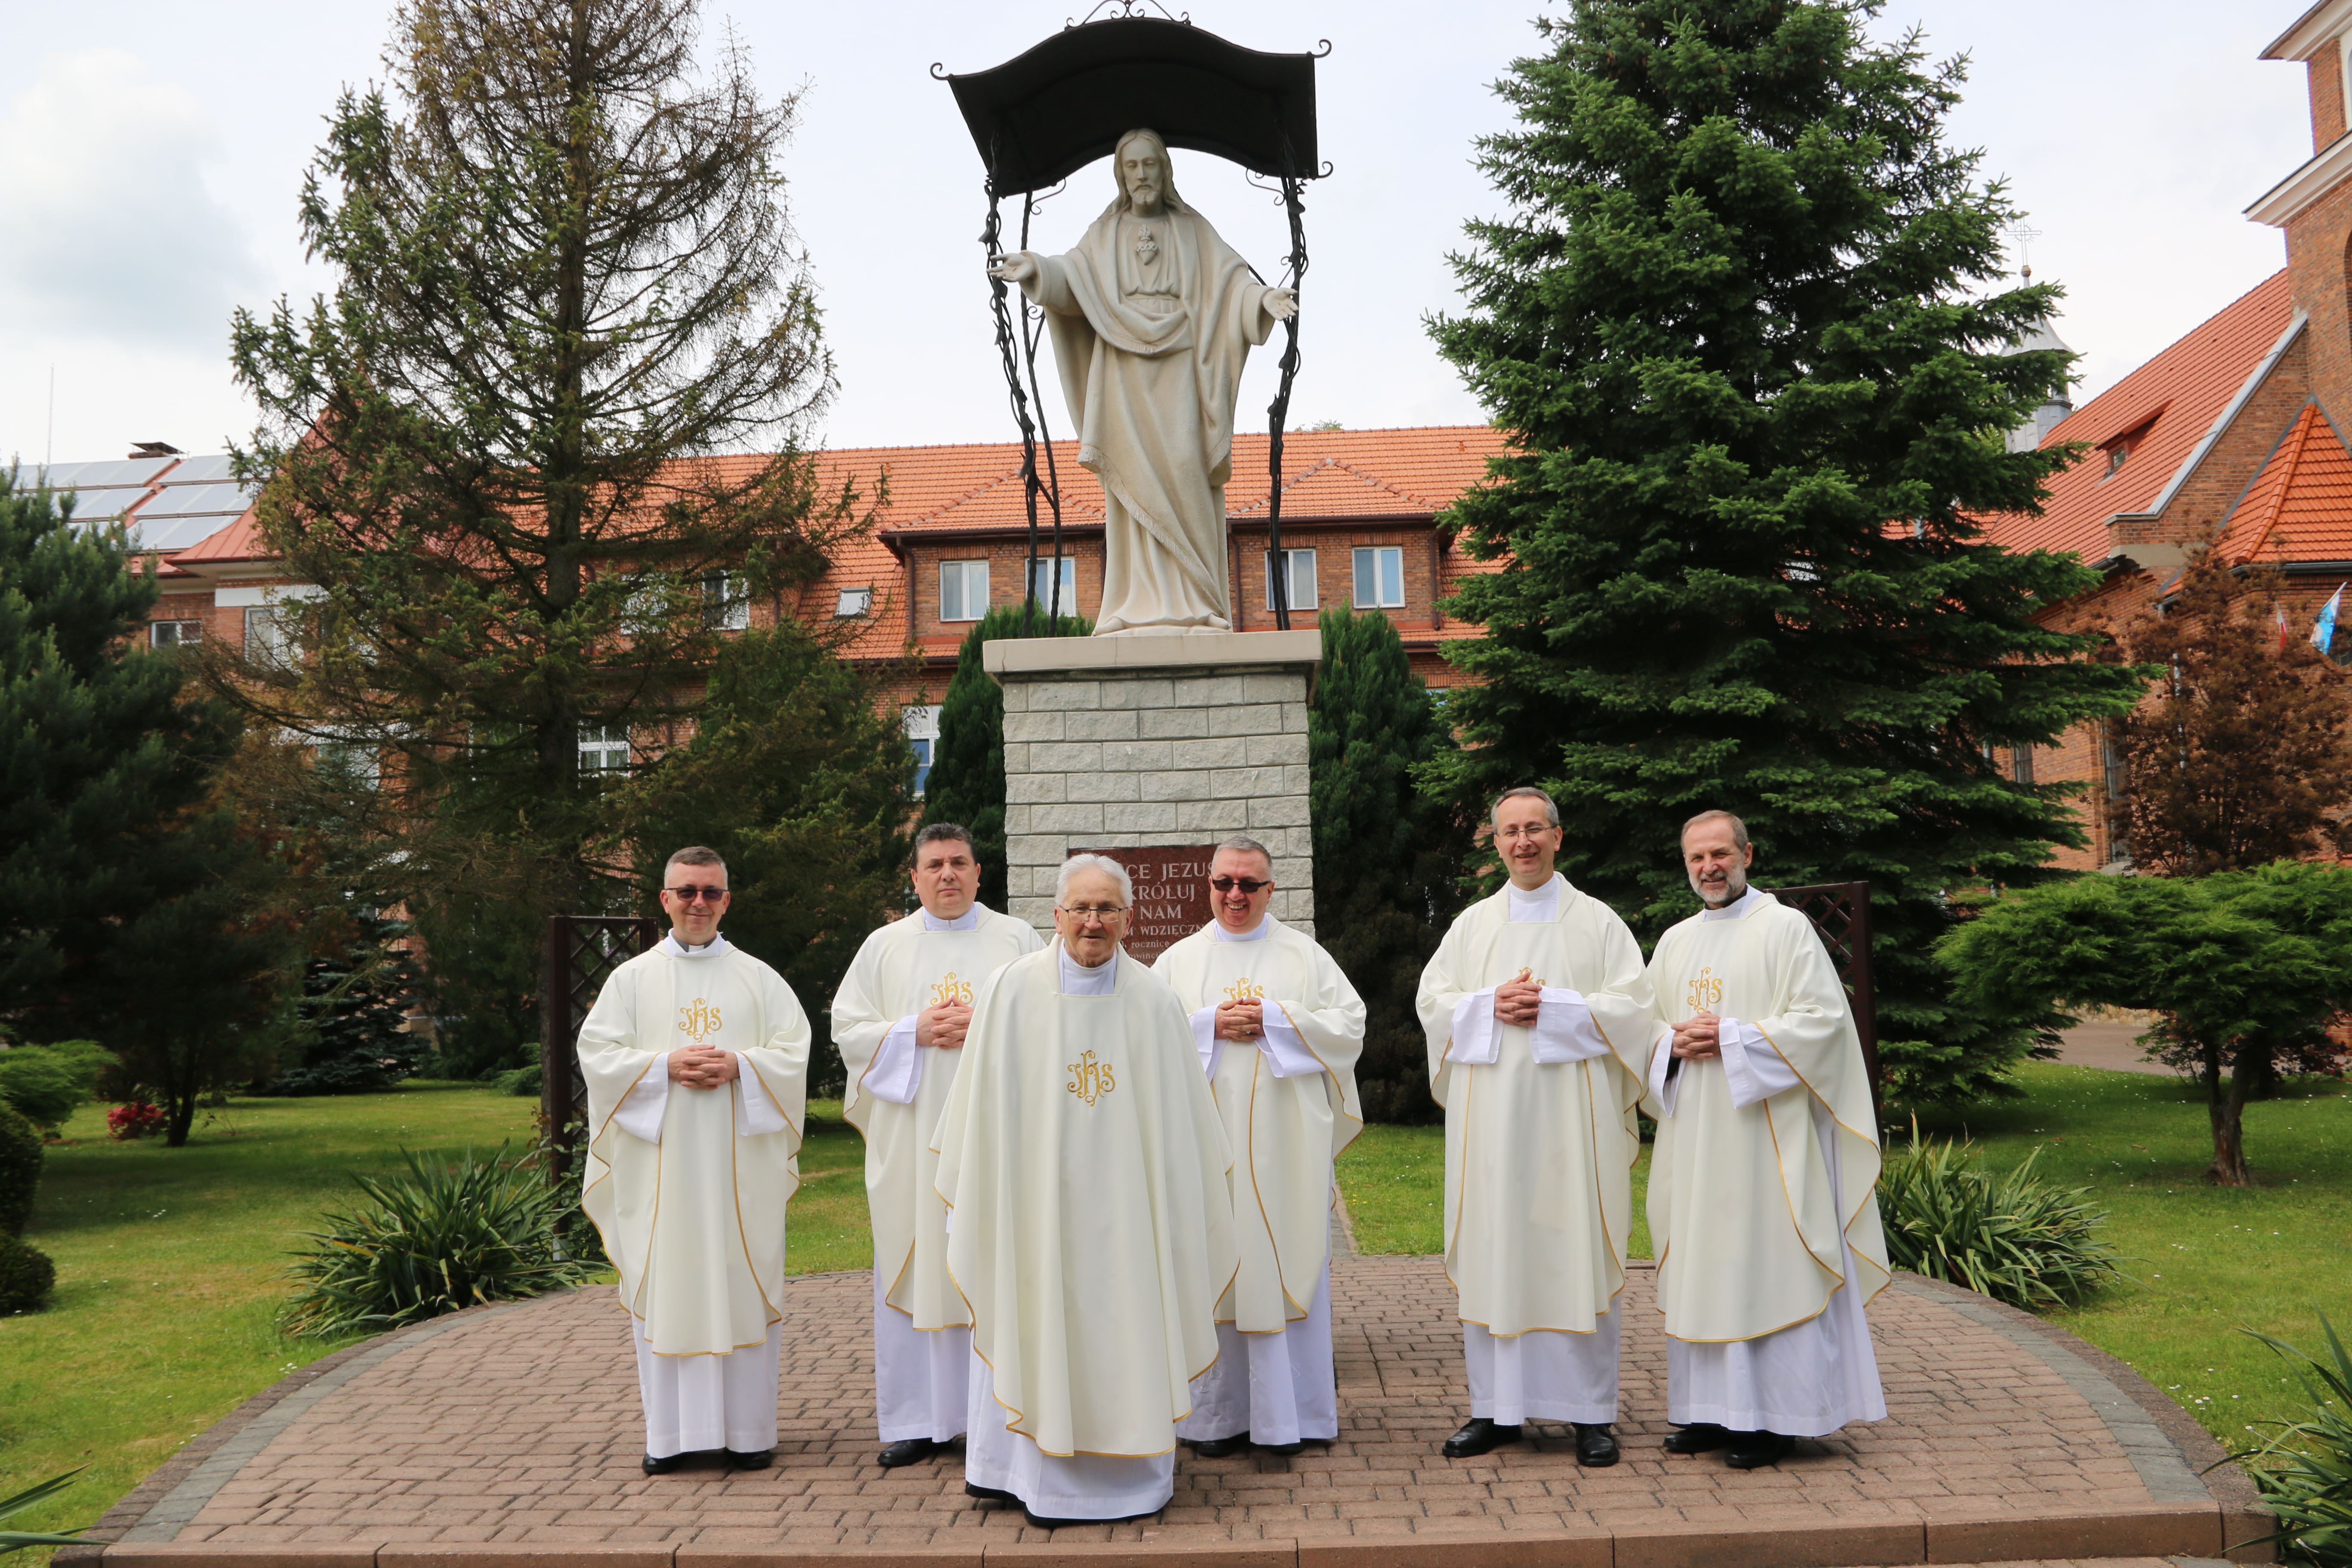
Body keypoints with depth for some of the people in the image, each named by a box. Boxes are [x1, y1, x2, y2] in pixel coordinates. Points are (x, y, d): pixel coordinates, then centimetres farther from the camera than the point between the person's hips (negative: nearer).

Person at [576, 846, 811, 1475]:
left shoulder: (759, 979, 9)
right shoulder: (632, 979, 8)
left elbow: (794, 1051, 3)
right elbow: (596, 1052, 0)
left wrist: (739, 1066, -14)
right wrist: (666, 1065, -13)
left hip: (739, 1163, 0)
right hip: (660, 1165, 0)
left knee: (742, 1287, 1)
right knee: (664, 1289, 1)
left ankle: (747, 1429, 9)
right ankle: (671, 1432, 10)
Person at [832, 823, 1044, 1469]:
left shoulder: (1018, 940, 8)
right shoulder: (884, 946, 10)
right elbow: (847, 1029, 5)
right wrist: (914, 1031, -9)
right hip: (912, 1140, 1)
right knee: (914, 1268, 1)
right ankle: (916, 1421, 9)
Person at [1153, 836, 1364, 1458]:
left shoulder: (1305, 955, 8)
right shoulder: (1179, 960, 10)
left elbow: (1350, 1025, 0)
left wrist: (1273, 1020, -10)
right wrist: (1210, 1026, -11)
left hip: (1285, 1144, -1)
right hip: (1208, 1142, 1)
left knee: (1287, 1265, 0)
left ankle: (1287, 1412, 9)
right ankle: (1218, 1414, 10)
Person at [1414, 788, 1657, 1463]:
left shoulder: (1598, 921, 6)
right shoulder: (1472, 924, 13)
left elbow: (1631, 1007, -1)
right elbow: (1433, 1002, 9)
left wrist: (1553, 1007, -13)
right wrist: (1491, 1005, -9)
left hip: (1573, 1114, -2)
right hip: (1491, 1115, 2)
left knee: (1577, 1256, -2)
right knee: (1493, 1255, 3)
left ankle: (1592, 1412, 8)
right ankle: (1496, 1408, 11)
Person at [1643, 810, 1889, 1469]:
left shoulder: (1785, 928, -3)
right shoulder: (1675, 943, 15)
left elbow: (1824, 1019, -11)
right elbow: (1645, 1025, 19)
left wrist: (1731, 1039, -17)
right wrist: (1675, 1043, -4)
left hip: (1764, 1129, -6)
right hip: (1694, 1135, 6)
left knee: (1764, 1266, -4)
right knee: (1700, 1266, 7)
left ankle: (1770, 1418, 4)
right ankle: (1711, 1409, 15)